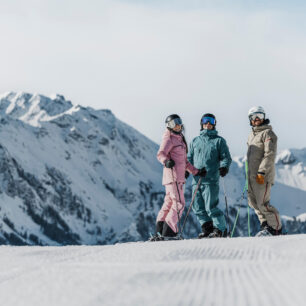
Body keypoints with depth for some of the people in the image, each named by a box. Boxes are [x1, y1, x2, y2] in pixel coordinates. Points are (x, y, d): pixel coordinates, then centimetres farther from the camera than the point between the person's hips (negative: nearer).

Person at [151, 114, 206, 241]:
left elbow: (184, 162, 29)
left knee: (169, 203, 9)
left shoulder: (180, 139, 23)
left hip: (178, 176, 9)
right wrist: (166, 161, -40)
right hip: (173, 175, -9)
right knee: (179, 203, -13)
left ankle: (159, 232, 11)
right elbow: (161, 153, -19)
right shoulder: (169, 139, -4)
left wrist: (196, 172, 29)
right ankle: (168, 232, -17)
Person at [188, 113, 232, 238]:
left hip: (211, 180, -5)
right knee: (198, 207, 2)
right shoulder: (195, 141, 19)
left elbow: (226, 157, 4)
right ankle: (207, 228, 13)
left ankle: (221, 229, 0)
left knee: (210, 207, -11)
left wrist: (224, 167, -16)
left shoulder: (219, 140, 8)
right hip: (196, 180, 5)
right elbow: (190, 158, 24)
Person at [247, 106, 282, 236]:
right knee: (253, 202, 8)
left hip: (263, 176, -9)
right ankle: (265, 224, 18)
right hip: (252, 175, 9)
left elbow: (270, 155, -16)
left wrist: (261, 172, -22)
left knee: (262, 203, -10)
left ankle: (276, 229, 0)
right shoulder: (252, 135, 19)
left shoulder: (268, 133, -8)